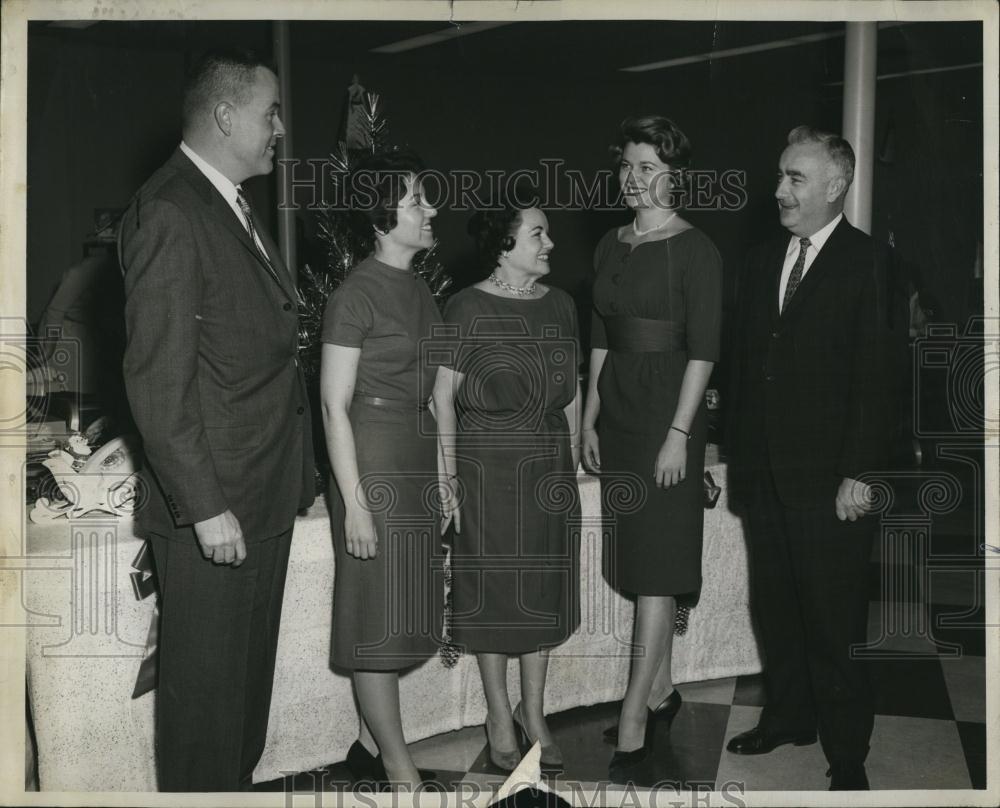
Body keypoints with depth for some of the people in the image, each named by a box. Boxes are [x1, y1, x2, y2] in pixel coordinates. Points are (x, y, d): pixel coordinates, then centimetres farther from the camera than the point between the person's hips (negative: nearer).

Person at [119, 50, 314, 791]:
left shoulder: (233, 208, 13)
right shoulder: (169, 214, -17)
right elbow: (157, 380, -20)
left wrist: (291, 476, 12)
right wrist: (204, 507, -20)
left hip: (266, 493, 9)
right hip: (214, 506, -9)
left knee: (250, 669, 21)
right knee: (206, 687, 6)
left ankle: (239, 780, 38)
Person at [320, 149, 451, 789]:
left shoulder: (419, 289, 11)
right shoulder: (356, 295, -12)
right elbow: (335, 405, -14)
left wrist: (444, 481, 15)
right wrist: (355, 502, -17)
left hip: (421, 464, 8)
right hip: (374, 464, -8)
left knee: (409, 611, 12)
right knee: (380, 618, 1)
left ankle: (372, 743, 26)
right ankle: (400, 767, 10)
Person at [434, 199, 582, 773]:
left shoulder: (560, 305, 5)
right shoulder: (469, 309, -10)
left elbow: (571, 390, 12)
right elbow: (444, 396, -9)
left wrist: (573, 462, 10)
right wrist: (448, 476, -11)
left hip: (550, 469, 5)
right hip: (488, 471, -4)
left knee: (544, 590, 11)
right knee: (494, 590, 6)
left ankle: (534, 713, 27)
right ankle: (500, 715, 23)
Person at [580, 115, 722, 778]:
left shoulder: (695, 249, -7)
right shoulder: (611, 247, 12)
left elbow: (703, 350, -12)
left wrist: (679, 434, -17)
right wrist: (590, 420, 11)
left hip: (667, 413, -7)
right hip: (617, 412, 7)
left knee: (657, 568, -4)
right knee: (639, 563, 12)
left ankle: (633, 722, -1)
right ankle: (661, 689, 25)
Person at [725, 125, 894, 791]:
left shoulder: (868, 262, -8)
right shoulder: (763, 262, 11)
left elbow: (874, 378, -12)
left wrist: (860, 472, -15)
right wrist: (741, 452, 9)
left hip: (829, 478, -6)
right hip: (767, 473, 6)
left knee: (835, 621, 3)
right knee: (775, 605, 16)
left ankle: (847, 754, 18)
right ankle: (788, 718, 34)